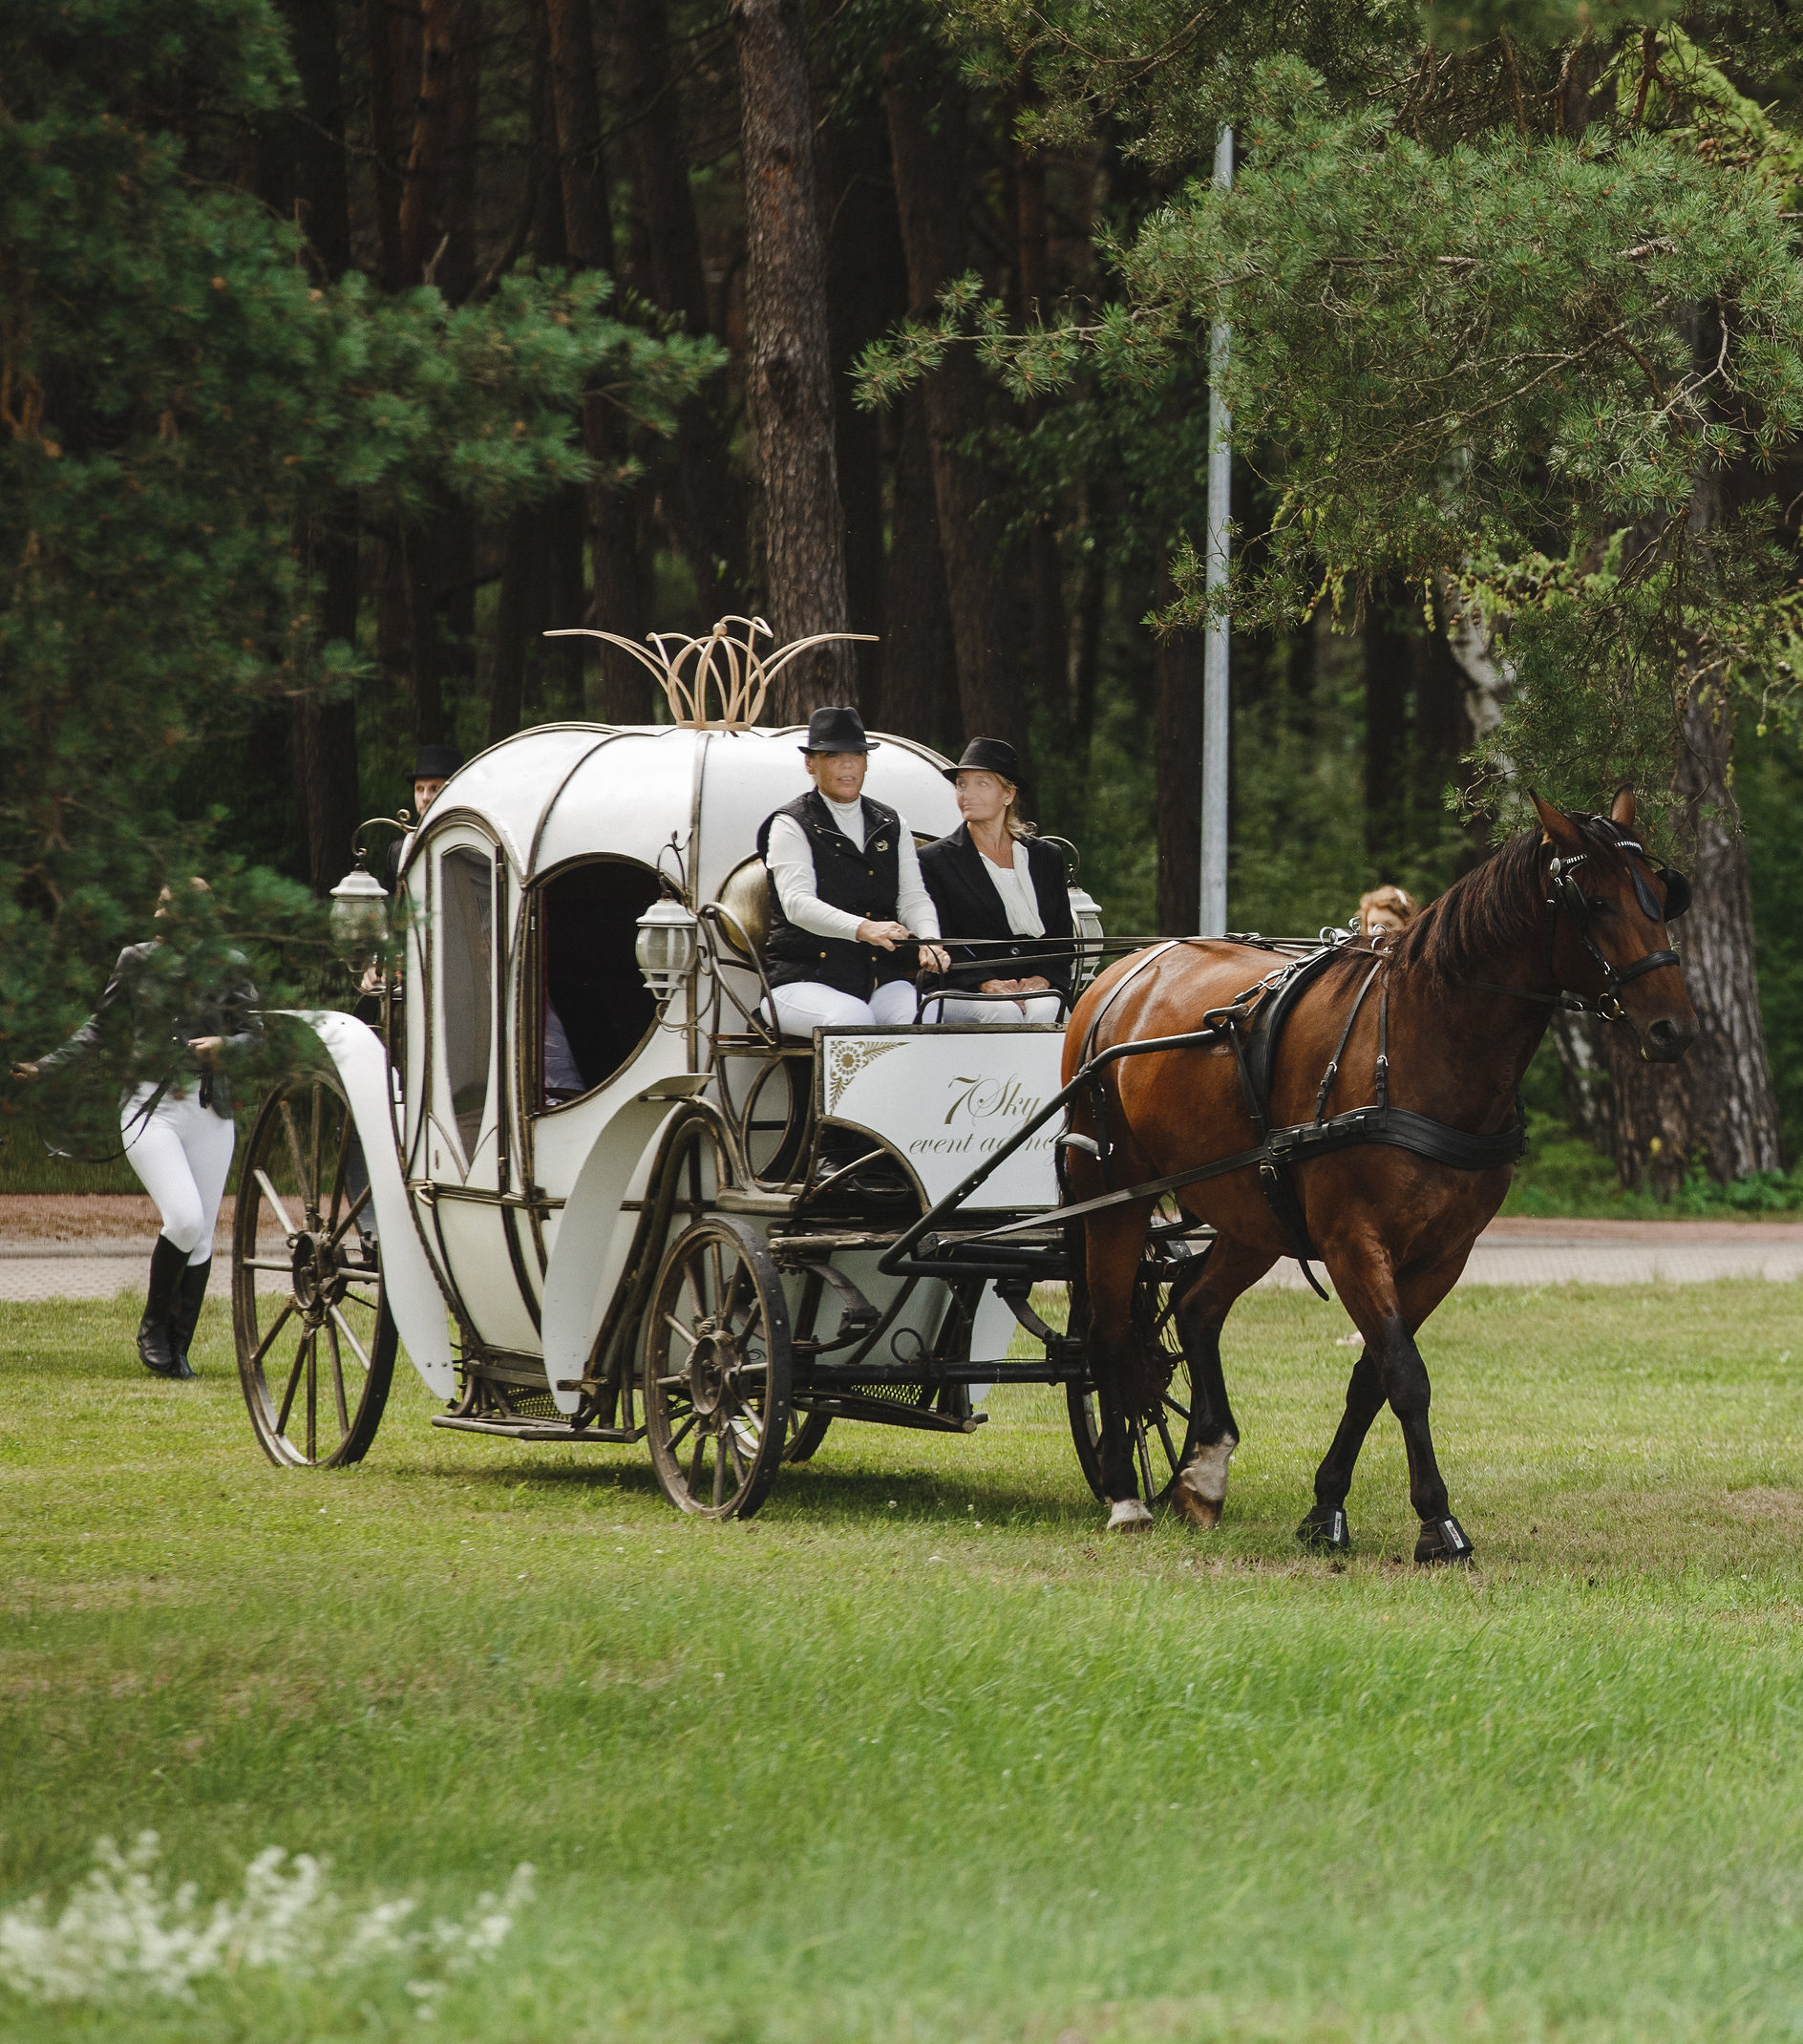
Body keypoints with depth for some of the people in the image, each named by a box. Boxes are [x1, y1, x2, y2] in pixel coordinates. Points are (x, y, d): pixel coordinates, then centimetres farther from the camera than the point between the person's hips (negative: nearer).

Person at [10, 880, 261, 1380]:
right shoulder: (137, 961, 3)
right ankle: (153, 1326, 1)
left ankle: (177, 1348, 14)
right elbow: (101, 1025, 14)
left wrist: (222, 1045, -13)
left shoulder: (228, 967, 3)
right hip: (151, 1107, -2)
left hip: (209, 1111, 2)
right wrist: (47, 1065, 7)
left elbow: (255, 1032, 8)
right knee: (185, 1220, -19)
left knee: (201, 1234, 2)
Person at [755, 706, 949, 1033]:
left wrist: (929, 941, -16)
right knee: (852, 1018, -37)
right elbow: (797, 902, -14)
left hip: (883, 979, 4)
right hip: (802, 978, -4)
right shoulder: (791, 825, 2)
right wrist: (862, 929, -33)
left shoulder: (891, 827, 19)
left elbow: (913, 897, 9)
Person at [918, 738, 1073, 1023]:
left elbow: (1063, 936, 14)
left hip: (1036, 990, 2)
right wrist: (986, 983, -17)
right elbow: (940, 943, 0)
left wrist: (1042, 979, -8)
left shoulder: (1047, 857, 18)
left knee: (1043, 1010, -34)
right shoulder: (936, 860, 9)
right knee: (1004, 1011, -36)